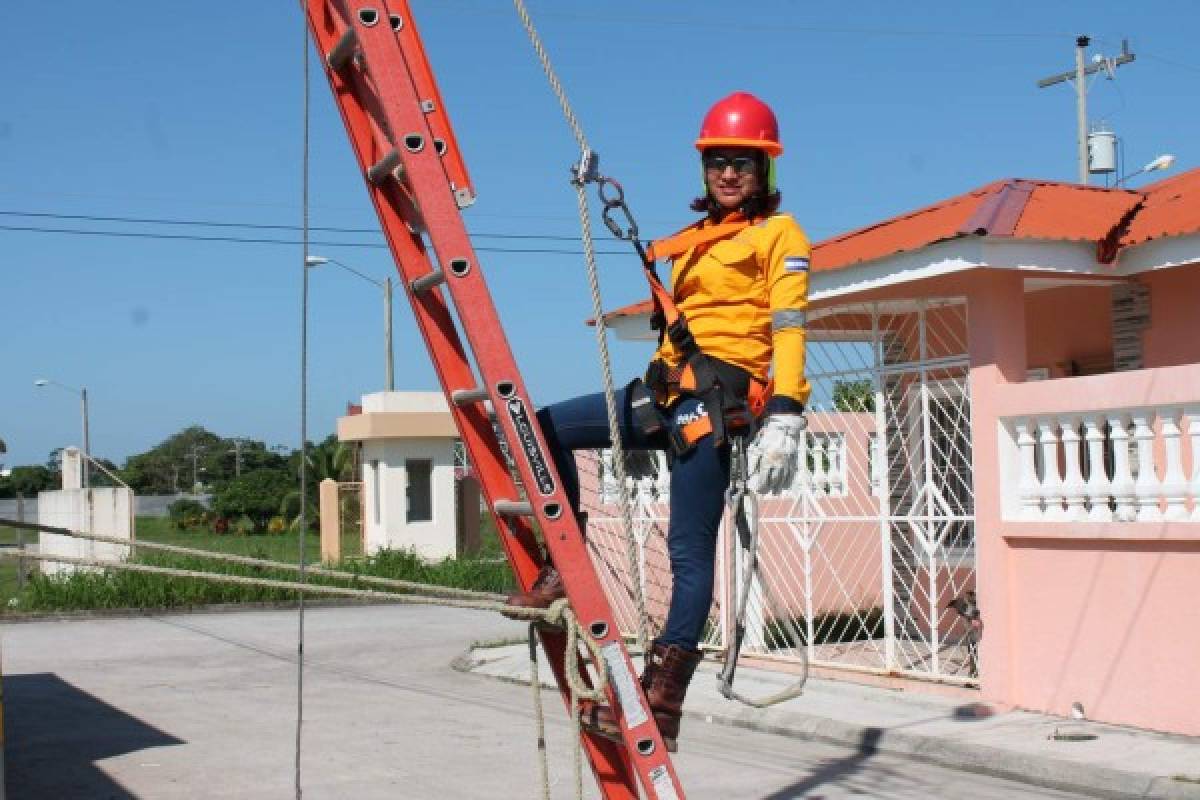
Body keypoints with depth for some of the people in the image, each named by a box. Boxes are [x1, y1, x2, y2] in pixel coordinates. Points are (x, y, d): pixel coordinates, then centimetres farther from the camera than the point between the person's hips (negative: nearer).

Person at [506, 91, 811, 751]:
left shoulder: (779, 235, 2)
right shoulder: (694, 238, 23)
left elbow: (788, 329, -9)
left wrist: (784, 418, -21)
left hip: (718, 397, -8)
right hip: (669, 391, 8)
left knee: (690, 549, -9)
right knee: (546, 427, 1)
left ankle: (661, 704, -8)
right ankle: (564, 561, 5)